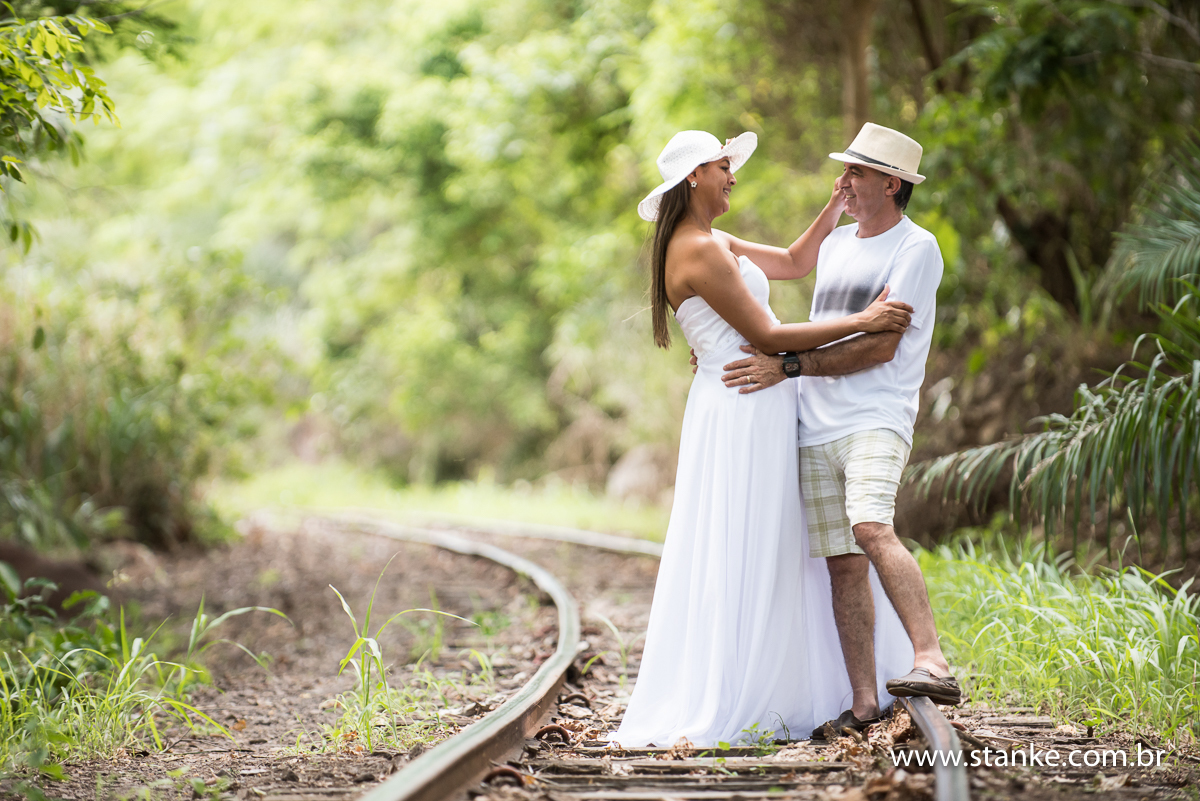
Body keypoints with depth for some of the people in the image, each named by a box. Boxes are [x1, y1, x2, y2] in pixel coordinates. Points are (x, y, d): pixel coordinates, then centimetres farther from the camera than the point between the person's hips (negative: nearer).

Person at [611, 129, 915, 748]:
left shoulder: (714, 244, 16)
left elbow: (796, 262, 24)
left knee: (787, 551, 14)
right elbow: (766, 336, -17)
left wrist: (839, 201, 16)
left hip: (759, 411, 10)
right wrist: (862, 322, -15)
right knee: (741, 560, -7)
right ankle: (718, 710, -3)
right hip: (740, 412, -10)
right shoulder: (700, 251, -15)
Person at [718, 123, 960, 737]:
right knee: (843, 564, 3)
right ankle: (863, 702, 6)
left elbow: (880, 346, -12)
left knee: (872, 530, -29)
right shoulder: (836, 244, 20)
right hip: (815, 429, 7)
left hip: (876, 420, -7)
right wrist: (735, 353, 20)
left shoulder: (916, 249, -3)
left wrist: (789, 366, -15)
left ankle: (932, 662, -35)